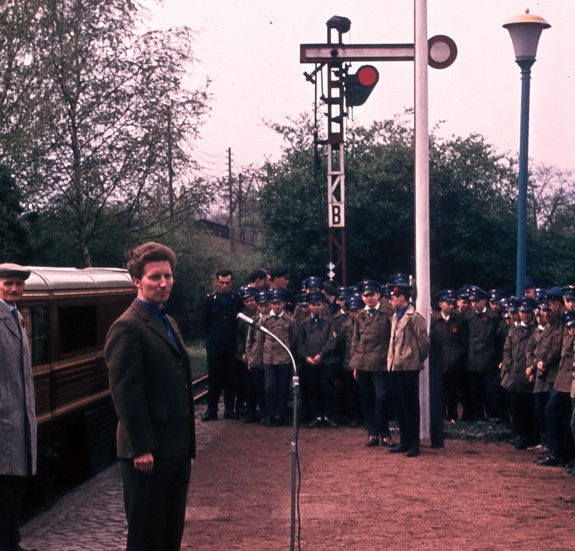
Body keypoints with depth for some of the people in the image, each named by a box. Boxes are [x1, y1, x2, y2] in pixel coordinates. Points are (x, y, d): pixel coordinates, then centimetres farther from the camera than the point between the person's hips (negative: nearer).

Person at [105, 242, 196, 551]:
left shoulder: (168, 323, 16)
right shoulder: (128, 328, -14)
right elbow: (126, 394, -18)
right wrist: (142, 449, -21)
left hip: (175, 450, 9)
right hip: (148, 453, -9)